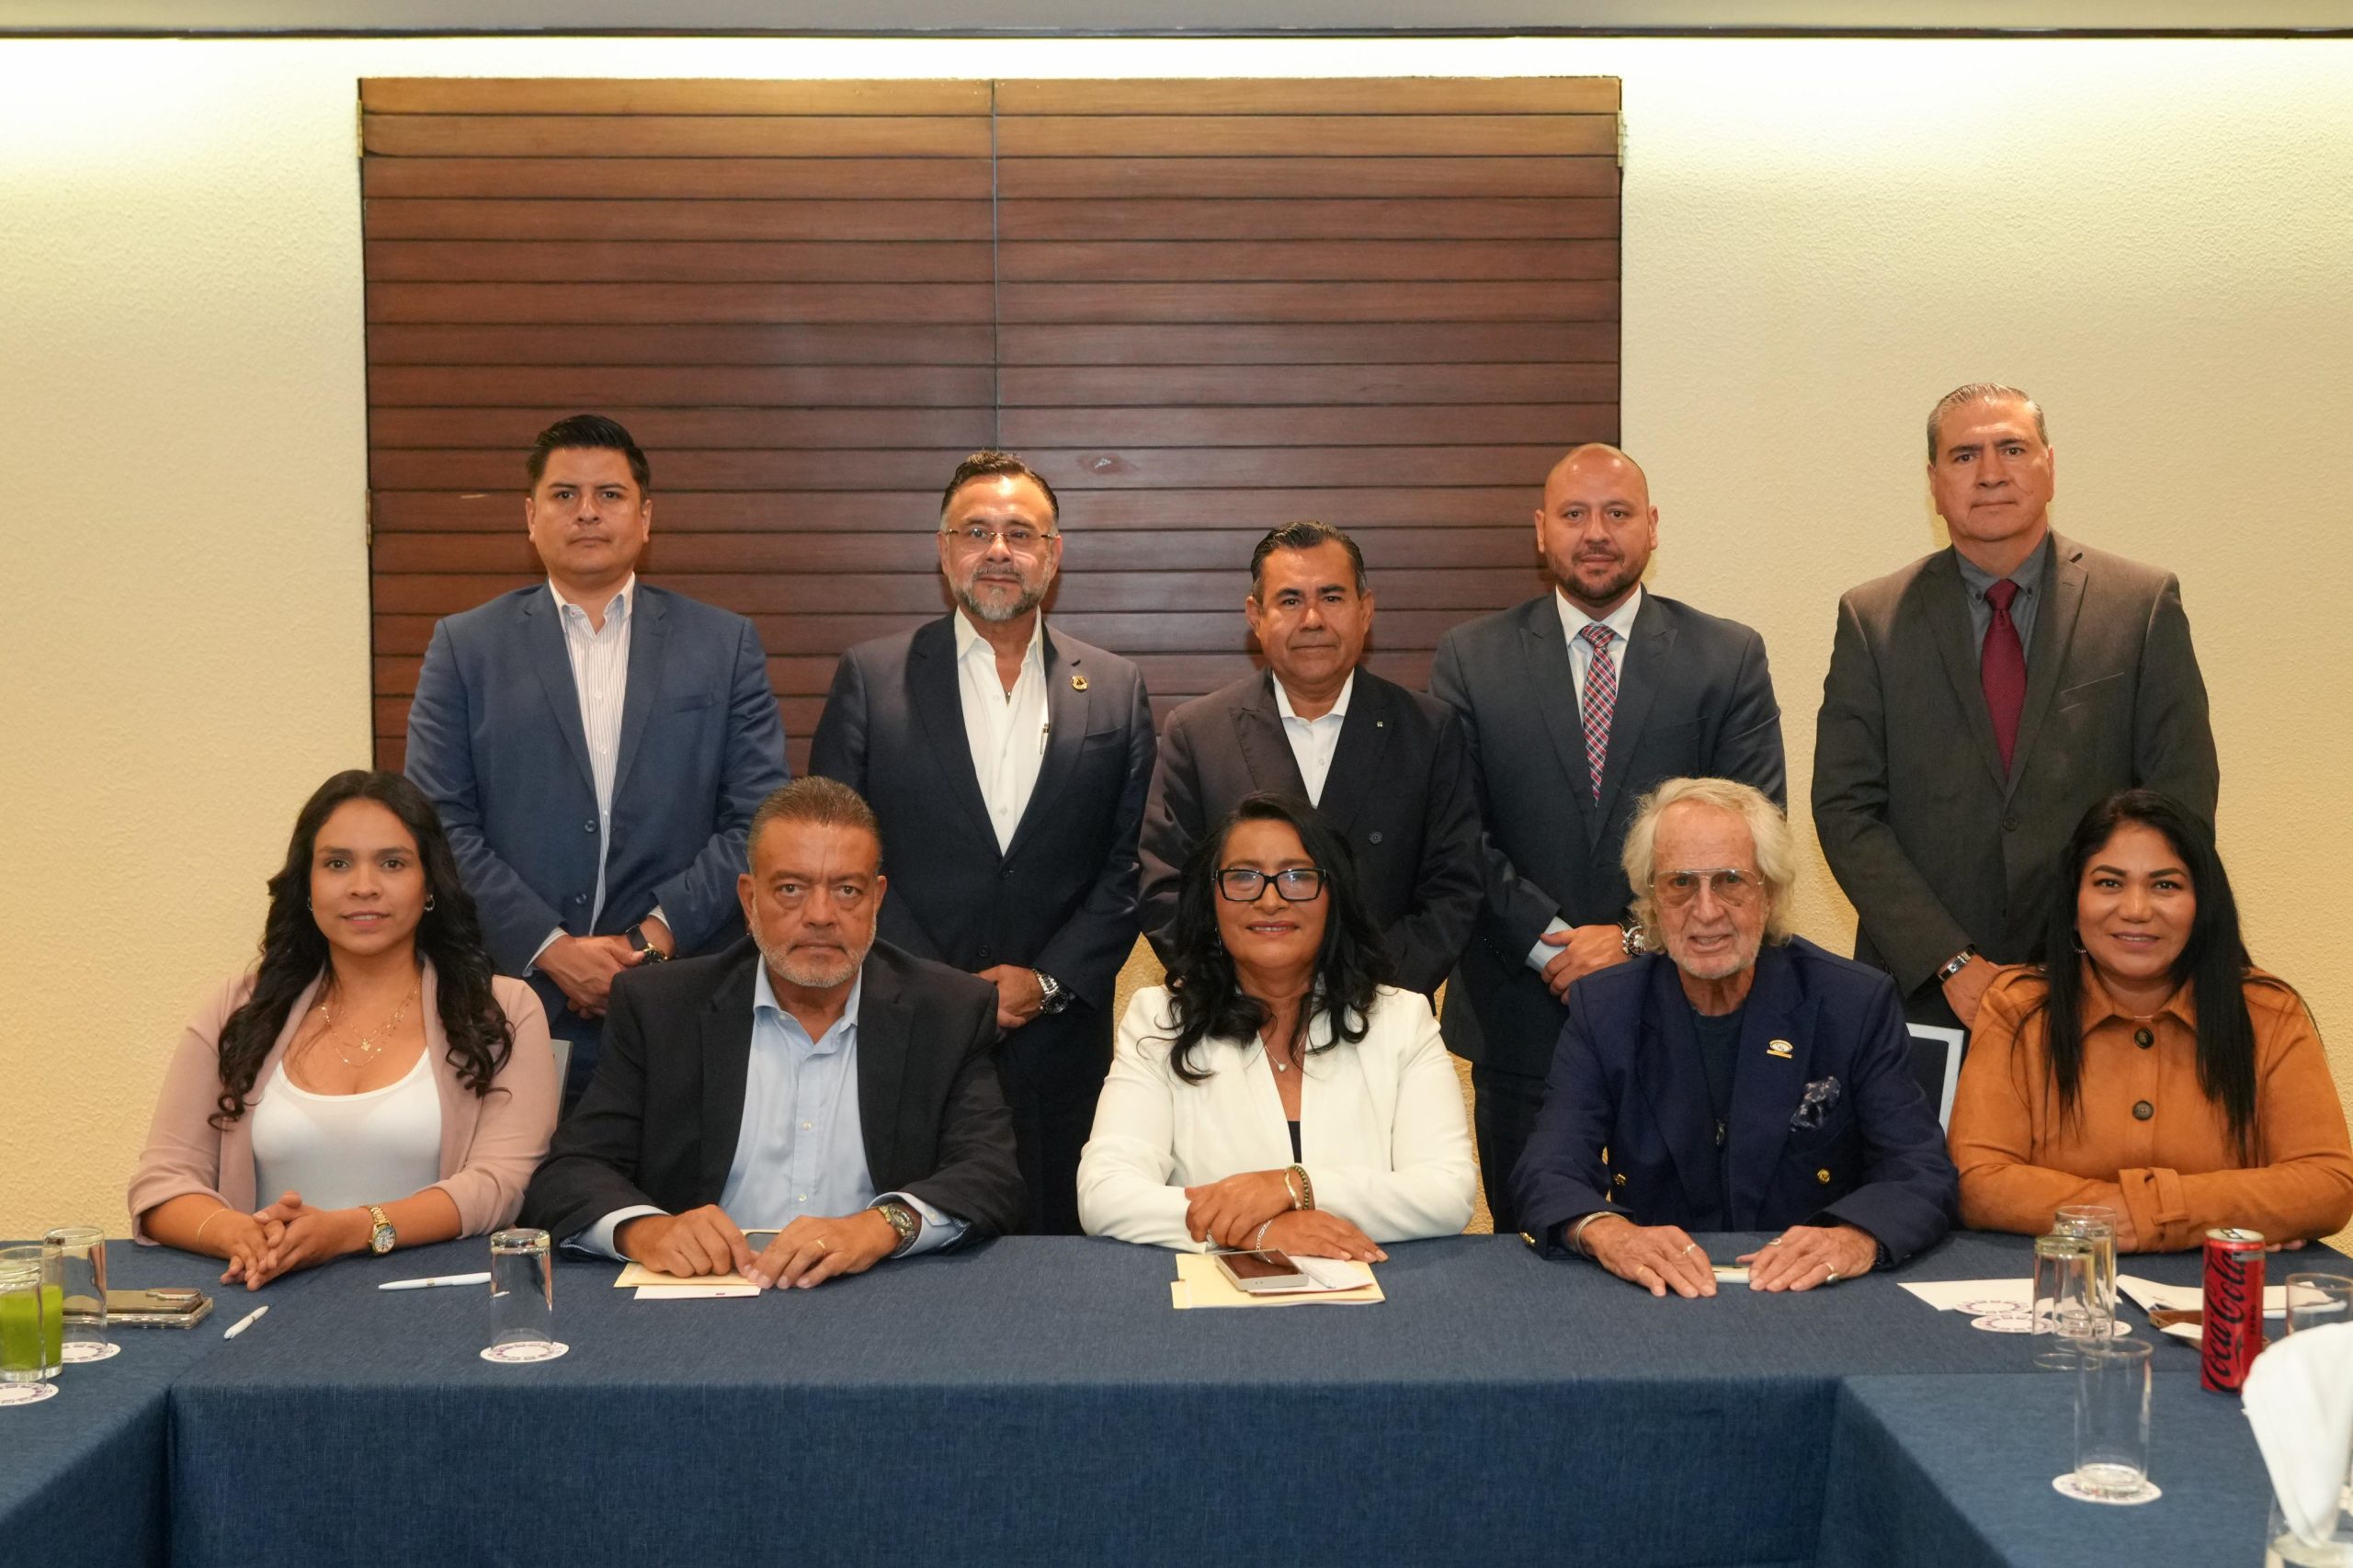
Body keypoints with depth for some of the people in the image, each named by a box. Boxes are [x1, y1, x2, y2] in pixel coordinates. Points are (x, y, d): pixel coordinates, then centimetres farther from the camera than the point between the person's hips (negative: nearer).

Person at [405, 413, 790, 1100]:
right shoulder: (466, 646, 8)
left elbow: (758, 818, 2)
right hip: (515, 1008, 0)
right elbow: (441, 824, 1)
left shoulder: (725, 646, 8)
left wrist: (661, 933, -10)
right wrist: (550, 948, -9)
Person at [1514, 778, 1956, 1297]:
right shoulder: (1602, 1008, 1)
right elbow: (1549, 1174, -8)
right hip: (1653, 1298, -1)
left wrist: (1857, 1236, -30)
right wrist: (1607, 1233, -31)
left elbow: (1922, 1175, -8)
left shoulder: (1856, 1005, -1)